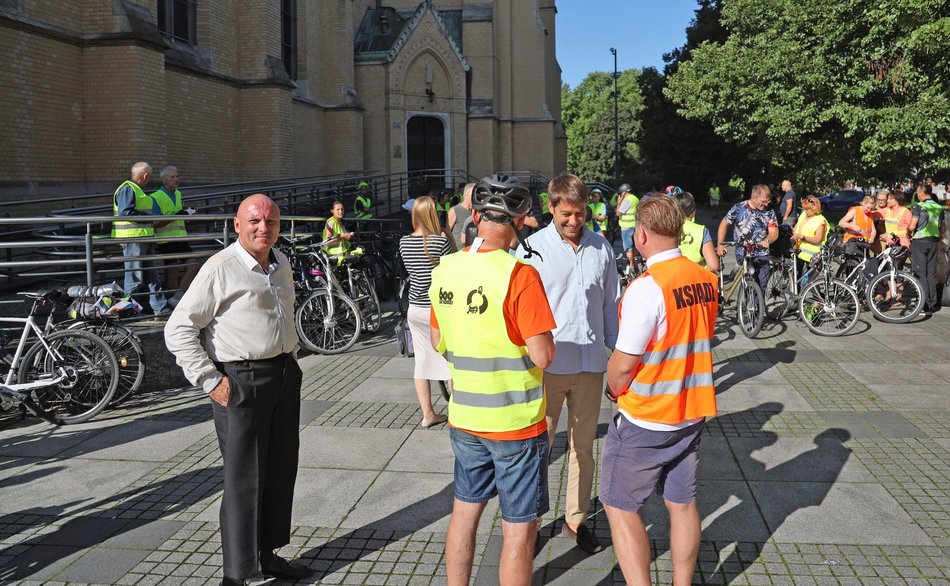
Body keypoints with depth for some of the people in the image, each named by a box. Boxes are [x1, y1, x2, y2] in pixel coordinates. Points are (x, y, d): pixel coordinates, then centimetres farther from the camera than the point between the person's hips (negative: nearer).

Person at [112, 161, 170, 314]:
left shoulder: (139, 190, 20)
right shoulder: (127, 189, -12)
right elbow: (125, 213, -22)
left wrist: (153, 222, 15)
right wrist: (150, 219, -18)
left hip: (144, 237, 10)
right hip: (132, 238, -10)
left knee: (152, 274, 12)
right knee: (135, 278, -4)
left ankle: (160, 307, 16)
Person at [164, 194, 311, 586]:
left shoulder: (281, 264, 11)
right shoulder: (221, 268, -12)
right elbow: (178, 329, -12)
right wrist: (210, 380, -14)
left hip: (284, 375, 7)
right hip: (241, 381, -7)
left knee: (281, 470, 14)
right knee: (244, 479, -1)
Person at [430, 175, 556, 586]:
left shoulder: (444, 269, 0)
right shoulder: (518, 274, -20)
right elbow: (542, 356, -20)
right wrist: (535, 330, -1)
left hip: (464, 417, 6)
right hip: (516, 423, -6)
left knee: (464, 511, 21)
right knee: (519, 529, 7)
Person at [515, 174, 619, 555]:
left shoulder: (601, 249, 4)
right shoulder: (532, 248, -6)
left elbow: (611, 305, 10)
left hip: (591, 365, 4)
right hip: (547, 365, -3)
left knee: (583, 447, 14)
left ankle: (576, 521, 29)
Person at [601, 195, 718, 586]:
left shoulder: (647, 287, -23)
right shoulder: (708, 280, 0)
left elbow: (623, 364, -20)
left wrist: (614, 391, 0)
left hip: (644, 421, -7)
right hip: (692, 412, 7)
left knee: (620, 506, 6)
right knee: (682, 503, 17)